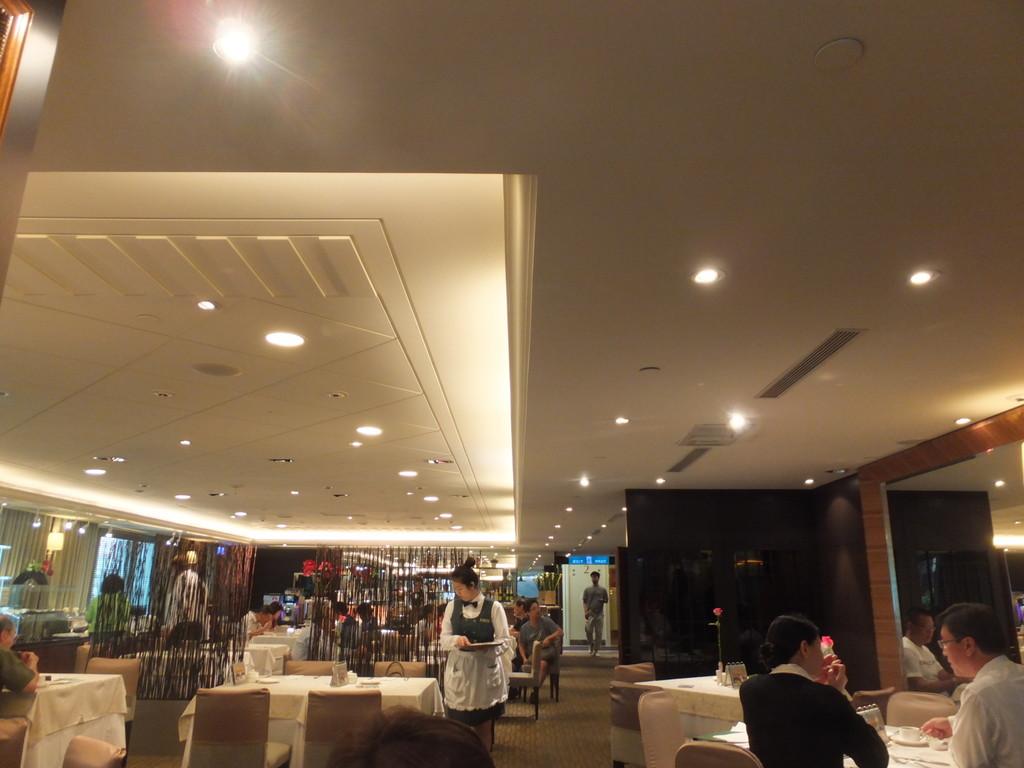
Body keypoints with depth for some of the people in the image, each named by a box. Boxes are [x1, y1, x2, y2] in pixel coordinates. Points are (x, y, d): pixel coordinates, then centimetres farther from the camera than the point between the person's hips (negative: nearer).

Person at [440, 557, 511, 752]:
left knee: (484, 726, 12)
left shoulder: (494, 607, -7)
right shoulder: (452, 606, 2)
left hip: (485, 669, -2)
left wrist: (489, 647, -26)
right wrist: (457, 639, -19)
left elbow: (505, 640, -6)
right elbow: (444, 639, 2)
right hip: (459, 670, 2)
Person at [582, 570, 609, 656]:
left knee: (599, 633, 0)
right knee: (589, 631, -7)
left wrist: (602, 600, -11)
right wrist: (585, 612, -8)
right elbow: (584, 602, 5)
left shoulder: (603, 590, 10)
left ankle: (596, 650, 7)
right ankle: (591, 647, 13)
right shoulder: (587, 590, 9)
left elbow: (606, 600, 13)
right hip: (590, 614, 0)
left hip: (600, 614, 1)